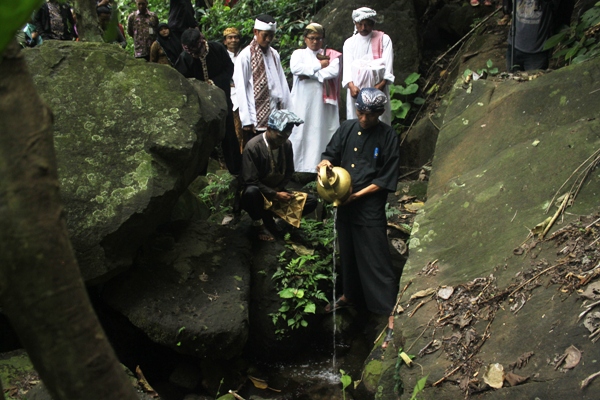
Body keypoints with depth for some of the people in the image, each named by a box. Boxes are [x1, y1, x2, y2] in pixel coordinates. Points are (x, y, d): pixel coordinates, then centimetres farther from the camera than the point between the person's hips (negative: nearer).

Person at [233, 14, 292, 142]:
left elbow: (282, 84, 11)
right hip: (256, 120, -5)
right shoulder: (245, 56, -5)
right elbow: (241, 89, -8)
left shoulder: (274, 54, 12)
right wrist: (246, 120, -11)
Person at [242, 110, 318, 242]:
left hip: (277, 192, 5)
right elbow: (251, 182, -23)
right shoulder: (253, 147, -23)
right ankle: (258, 224, -10)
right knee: (251, 191, -40)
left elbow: (289, 172, 5)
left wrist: (278, 190, -11)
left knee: (311, 201, -9)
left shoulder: (287, 144, -8)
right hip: (258, 194, -5)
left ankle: (268, 215, 2)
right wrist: (275, 195, -24)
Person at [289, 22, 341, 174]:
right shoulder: (298, 53, 13)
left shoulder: (330, 55, 13)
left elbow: (334, 71, -7)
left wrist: (308, 74, -9)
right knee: (300, 132, -4)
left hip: (322, 101, 0)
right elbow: (295, 68, -9)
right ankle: (297, 166, 0)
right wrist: (319, 65, -7)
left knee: (322, 131, -3)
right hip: (302, 102, 0)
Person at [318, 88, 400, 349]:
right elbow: (331, 152, 10)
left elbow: (386, 180, -11)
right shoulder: (347, 128, 3)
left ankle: (391, 316, 1)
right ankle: (351, 294, 43)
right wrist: (326, 163, -14)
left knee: (376, 260, -5)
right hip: (344, 204, 6)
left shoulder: (387, 137, -10)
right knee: (348, 253, 21)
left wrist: (357, 195, -17)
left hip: (370, 207, -5)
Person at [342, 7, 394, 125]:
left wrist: (382, 84, -17)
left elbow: (388, 63, -2)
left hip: (377, 87, -1)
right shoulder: (349, 42, 13)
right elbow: (347, 66, 2)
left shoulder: (383, 39, 8)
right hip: (356, 88, 2)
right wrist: (351, 85, -15)